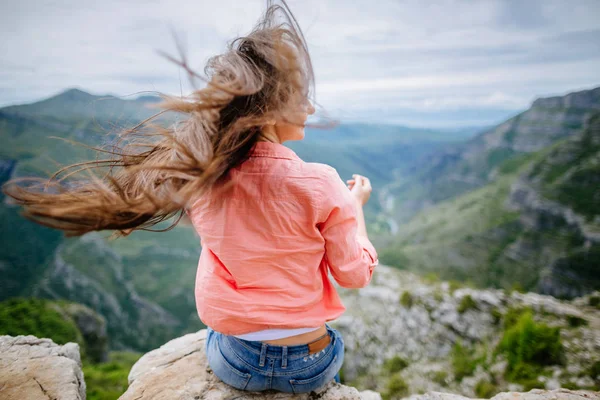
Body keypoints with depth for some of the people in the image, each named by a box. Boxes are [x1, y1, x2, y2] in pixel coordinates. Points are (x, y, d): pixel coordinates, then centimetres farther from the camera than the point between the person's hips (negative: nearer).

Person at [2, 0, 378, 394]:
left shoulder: (201, 179, -14)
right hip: (309, 366, -2)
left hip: (232, 362, 2)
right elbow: (355, 274, -10)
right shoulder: (319, 183, -25)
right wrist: (356, 204, 4)